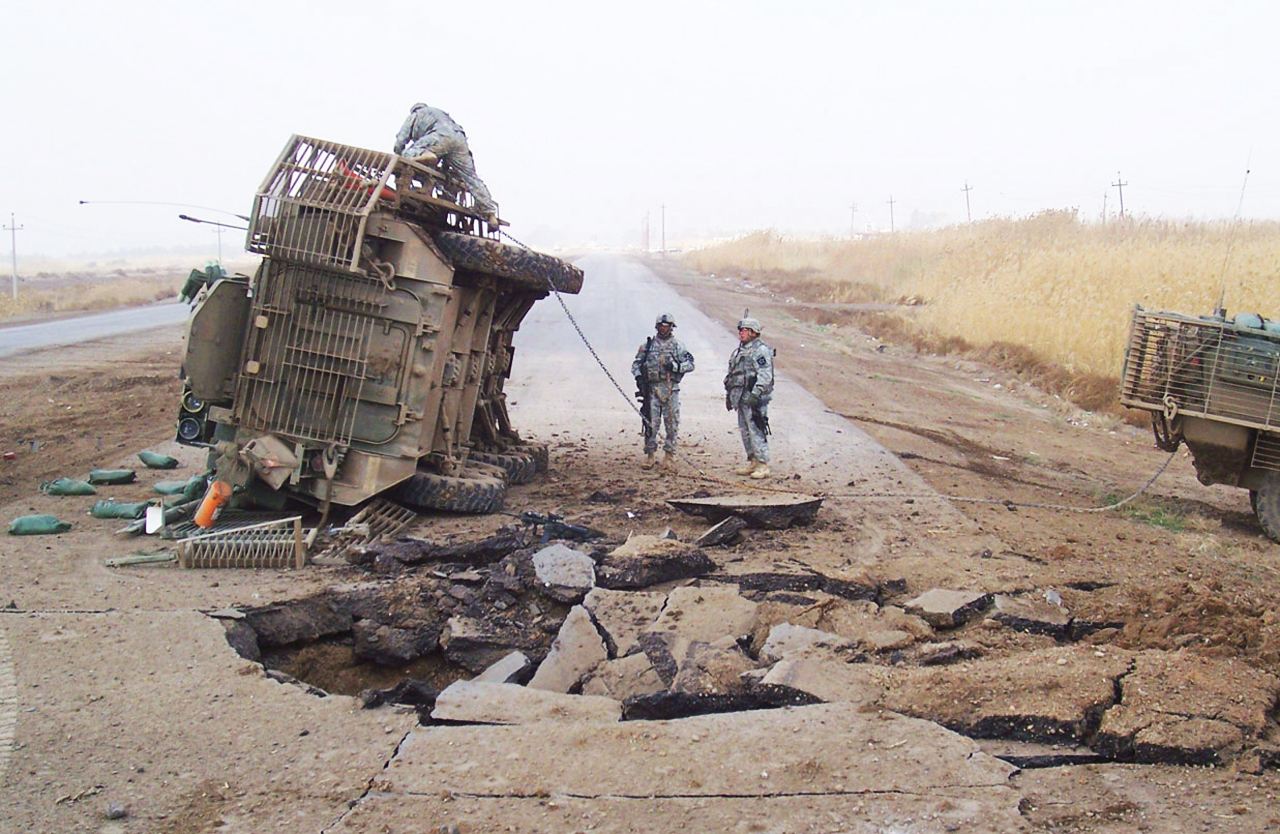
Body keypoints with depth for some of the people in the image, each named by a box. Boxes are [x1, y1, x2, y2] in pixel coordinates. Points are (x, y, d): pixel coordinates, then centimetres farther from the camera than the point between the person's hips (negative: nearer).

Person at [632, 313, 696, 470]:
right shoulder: (648, 345, 9)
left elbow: (690, 364, 1)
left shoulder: (678, 345, 6)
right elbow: (636, 364, 12)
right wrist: (638, 376, -5)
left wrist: (675, 366, -15)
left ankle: (669, 456, 8)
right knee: (651, 423, -1)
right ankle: (649, 455, 6)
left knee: (672, 423, 0)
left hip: (671, 389, 0)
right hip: (652, 388, 0)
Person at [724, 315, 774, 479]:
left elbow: (765, 376, -19)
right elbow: (731, 374, 25)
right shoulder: (739, 351, 19)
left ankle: (762, 465, -5)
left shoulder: (761, 350, -10)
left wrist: (755, 394, -25)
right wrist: (728, 394, 22)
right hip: (740, 398, 9)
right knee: (745, 431, 13)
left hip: (754, 399, -9)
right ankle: (752, 462, 21)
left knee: (756, 431, -9)